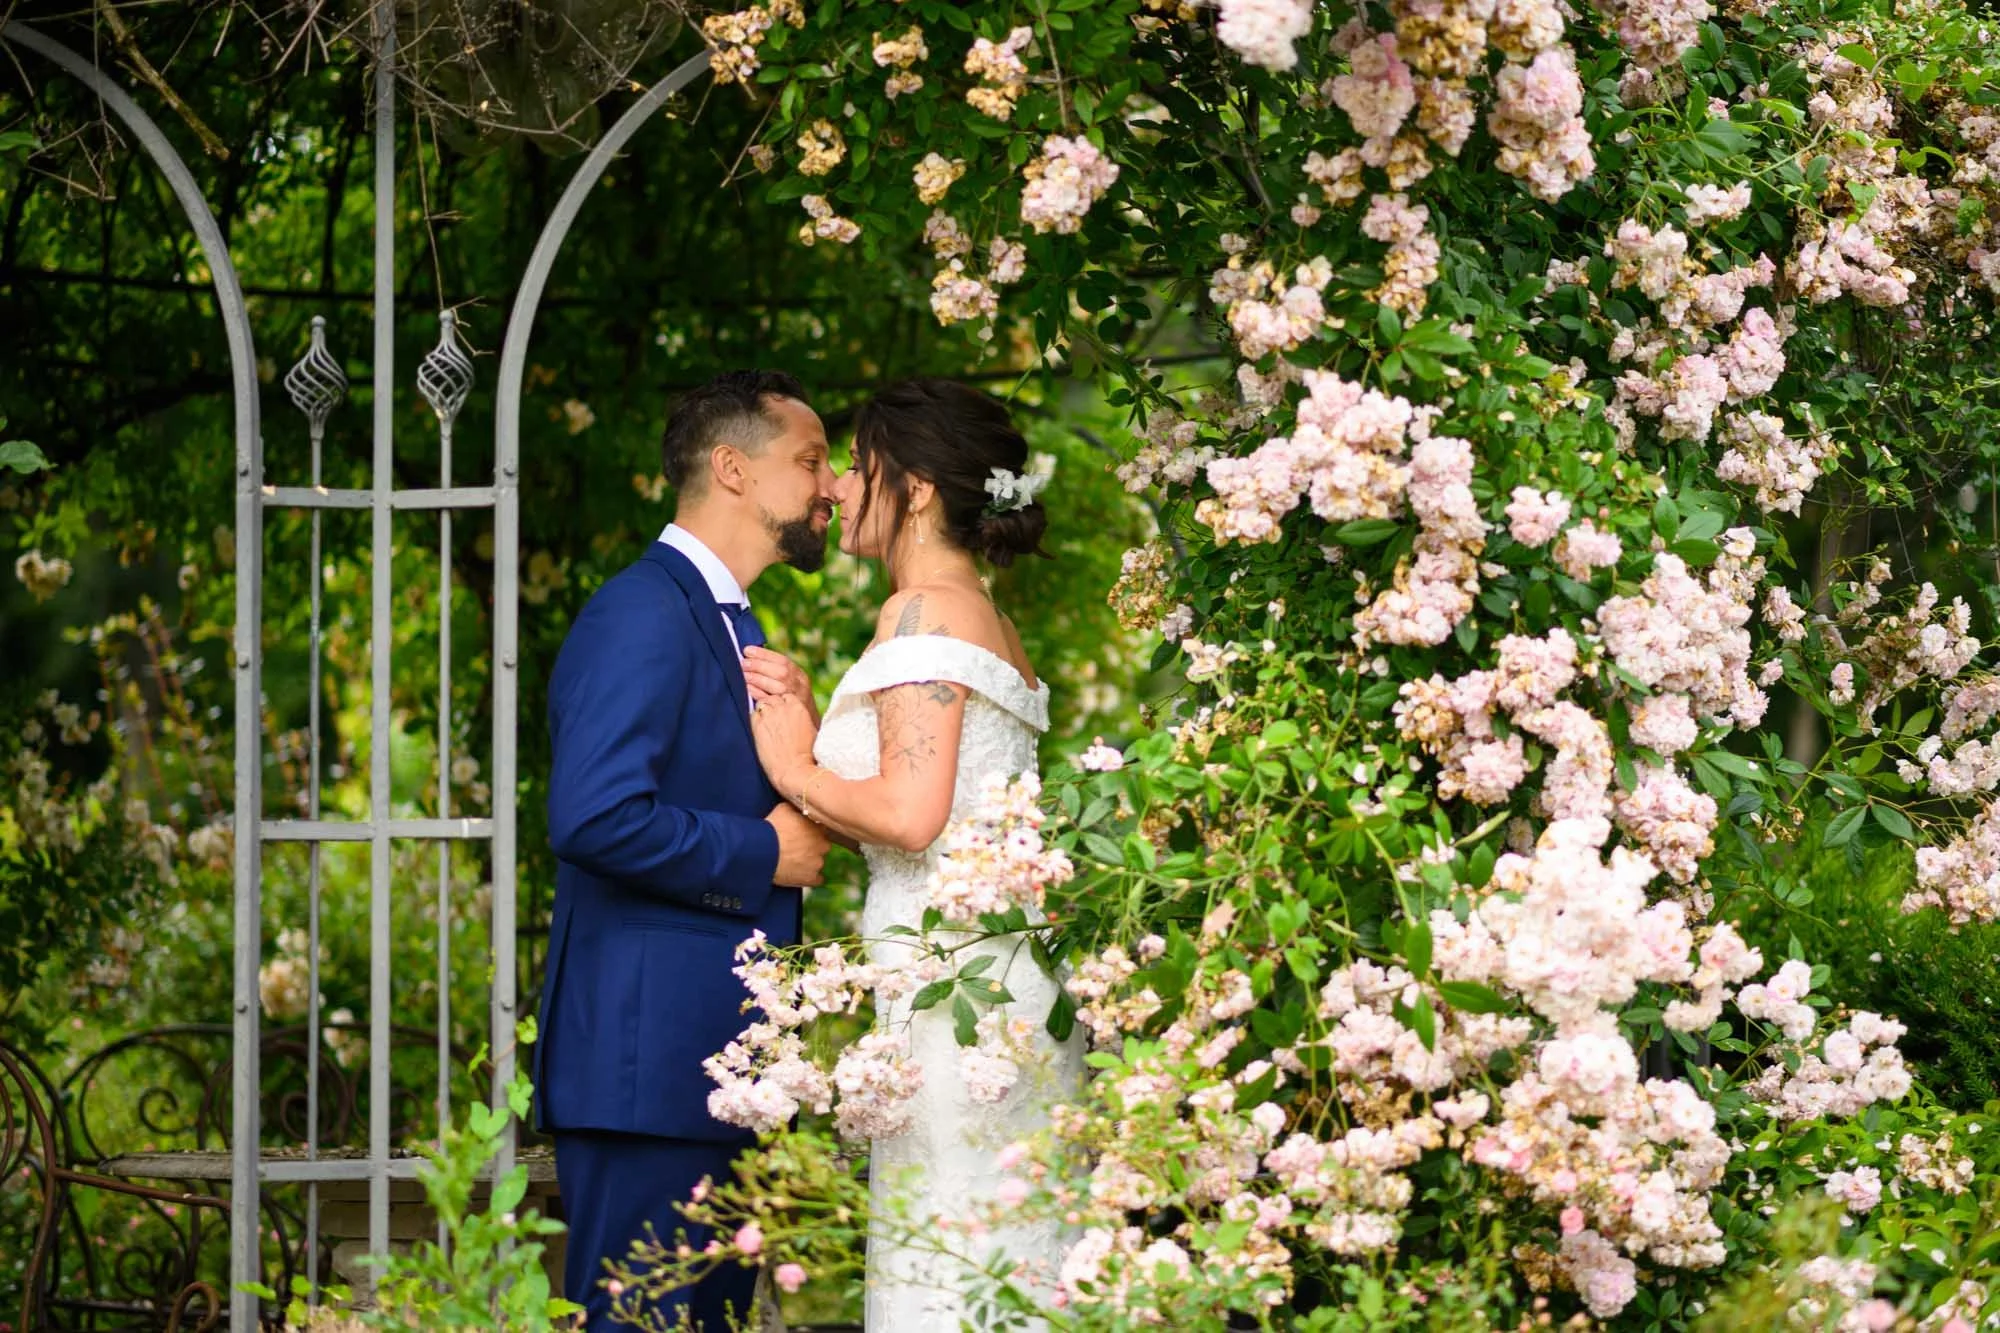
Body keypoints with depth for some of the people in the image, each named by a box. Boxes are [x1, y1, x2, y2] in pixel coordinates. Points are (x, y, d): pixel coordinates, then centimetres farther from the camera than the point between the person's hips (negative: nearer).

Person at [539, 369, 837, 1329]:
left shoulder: (731, 625, 19)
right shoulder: (644, 615, -13)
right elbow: (597, 817, -25)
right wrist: (763, 855, -14)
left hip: (716, 1056, 10)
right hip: (646, 1055, -10)